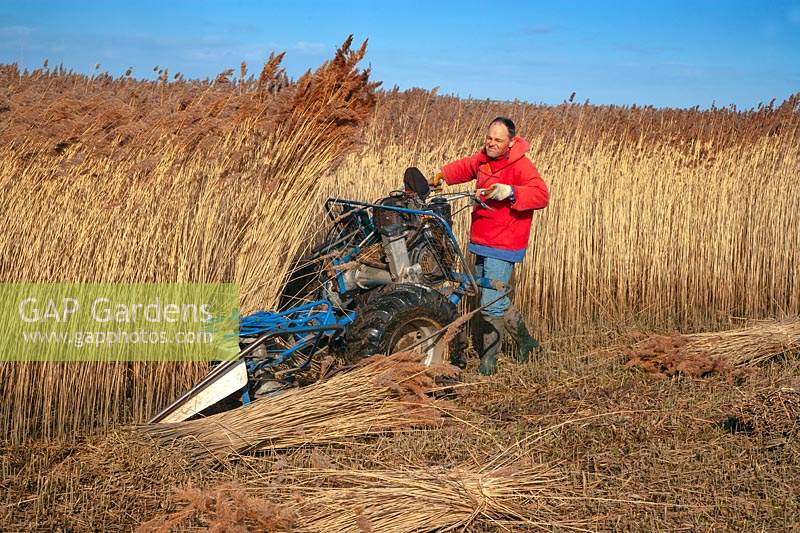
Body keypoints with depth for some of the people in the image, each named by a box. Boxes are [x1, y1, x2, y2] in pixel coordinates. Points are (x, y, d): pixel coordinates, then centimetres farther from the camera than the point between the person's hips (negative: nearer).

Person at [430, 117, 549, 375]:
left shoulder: (521, 166, -15)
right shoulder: (483, 159, 9)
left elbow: (541, 195, -25)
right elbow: (464, 167, 28)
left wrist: (510, 192, -38)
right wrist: (443, 175, 9)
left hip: (502, 247, -9)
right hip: (481, 243, 9)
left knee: (491, 303, -9)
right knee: (497, 298, 20)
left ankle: (488, 359, 5)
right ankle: (525, 341, 38)